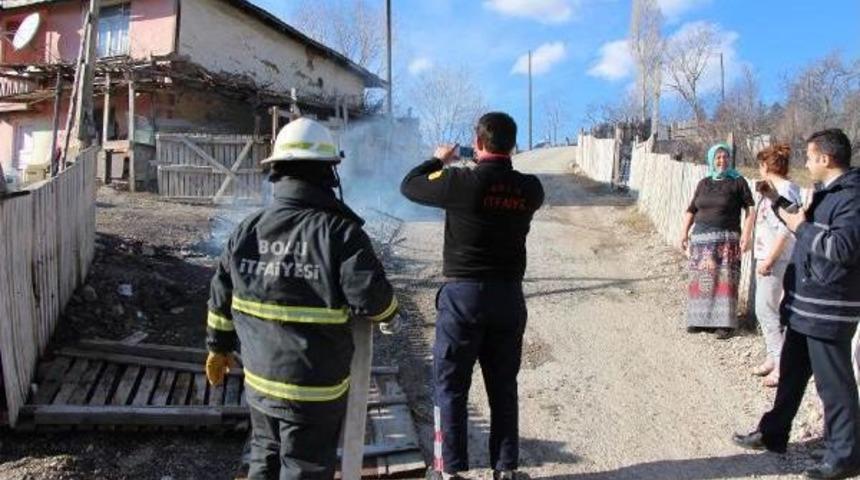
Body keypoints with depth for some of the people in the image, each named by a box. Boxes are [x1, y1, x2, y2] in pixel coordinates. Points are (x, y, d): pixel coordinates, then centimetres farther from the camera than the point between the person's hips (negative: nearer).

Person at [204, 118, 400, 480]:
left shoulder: (247, 230, -1)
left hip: (259, 378, 6)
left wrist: (219, 346, 21)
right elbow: (372, 299, -21)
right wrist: (388, 309, 3)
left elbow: (222, 296, 7)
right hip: (315, 389, -5)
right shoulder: (340, 232, -19)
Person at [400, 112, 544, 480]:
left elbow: (409, 186, 0)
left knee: (450, 384, 9)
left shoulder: (462, 183, -14)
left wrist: (438, 160, 16)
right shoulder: (530, 188, -3)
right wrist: (490, 167, 25)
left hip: (463, 294, -4)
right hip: (509, 296, 4)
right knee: (503, 386, 15)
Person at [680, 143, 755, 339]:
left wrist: (746, 235, -14)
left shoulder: (738, 182, 0)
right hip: (701, 237, 4)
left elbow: (750, 209, -5)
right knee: (700, 279, 6)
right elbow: (691, 210, 15)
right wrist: (684, 233, 8)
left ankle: (725, 323, 0)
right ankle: (699, 318, 16)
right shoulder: (703, 183, 12)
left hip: (726, 239, -4)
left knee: (724, 279, -6)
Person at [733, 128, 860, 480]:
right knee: (791, 373, 19)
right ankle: (773, 434, 33)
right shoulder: (827, 192, 13)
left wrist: (802, 228, -18)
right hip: (804, 304, 10)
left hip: (827, 310, -10)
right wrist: (777, 201, 21)